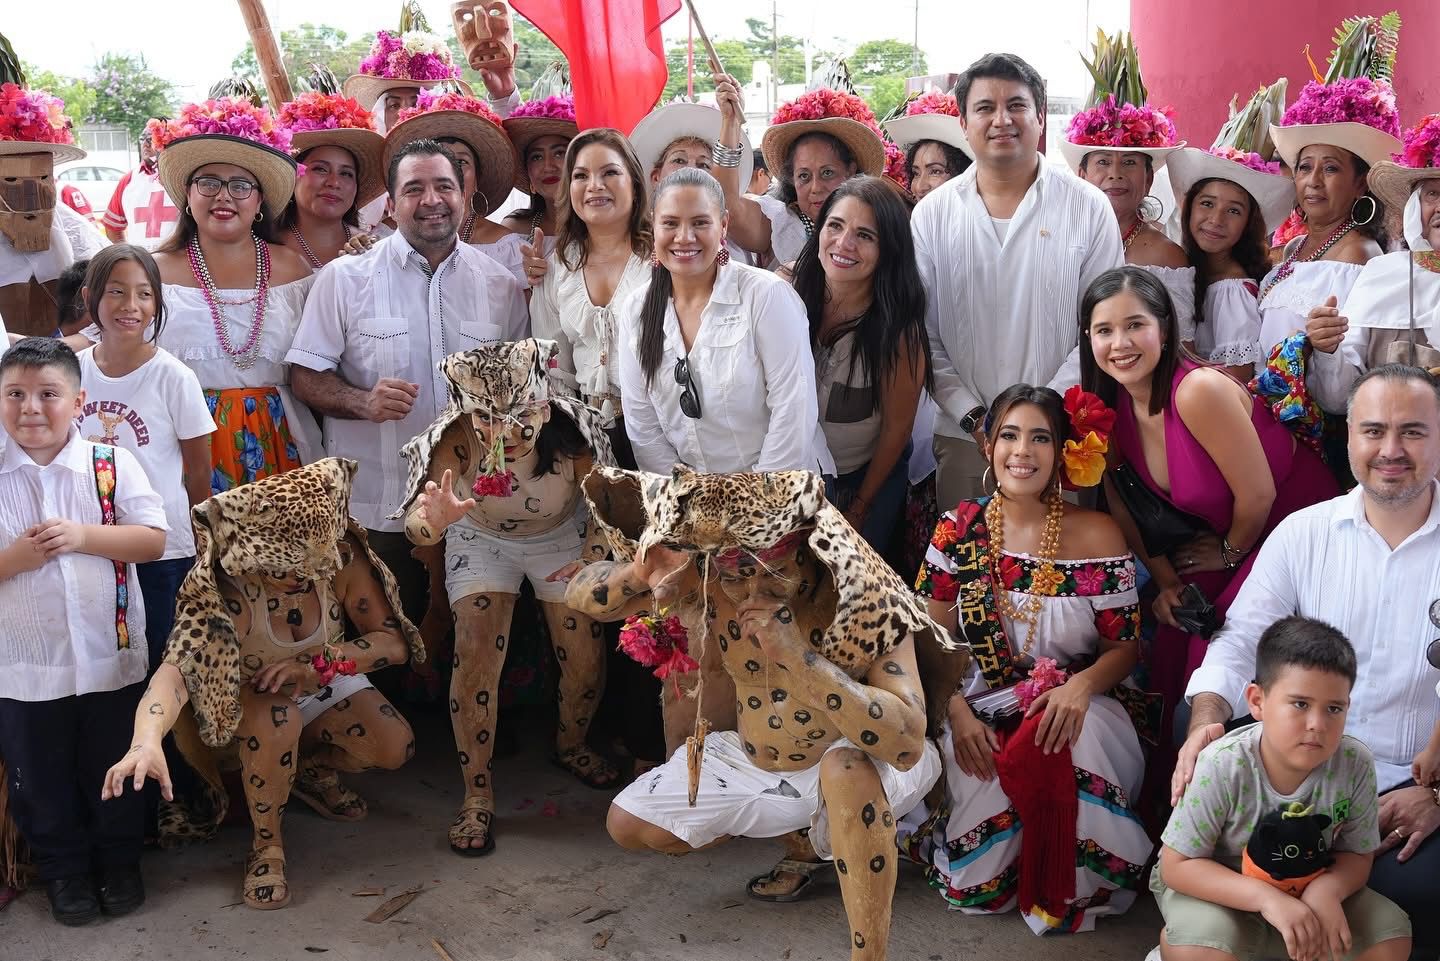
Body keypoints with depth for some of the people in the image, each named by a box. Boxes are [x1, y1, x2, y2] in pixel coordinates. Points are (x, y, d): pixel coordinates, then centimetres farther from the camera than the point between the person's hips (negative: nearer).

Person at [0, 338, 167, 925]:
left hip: (109, 657, 0)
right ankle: (64, 871, 34)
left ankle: (119, 863, 36)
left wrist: (82, 535, -20)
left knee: (114, 768, 15)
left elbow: (154, 541, -9)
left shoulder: (111, 465, -5)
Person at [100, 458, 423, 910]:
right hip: (251, 696, -3)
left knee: (394, 748, -18)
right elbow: (175, 669, -51)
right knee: (277, 719, -37)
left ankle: (311, 768, 16)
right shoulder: (221, 593, -37)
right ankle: (266, 845, -10)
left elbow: (394, 640, -19)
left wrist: (319, 663, -35)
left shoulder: (343, 558, -27)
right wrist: (147, 742, -71)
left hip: (324, 685, 4)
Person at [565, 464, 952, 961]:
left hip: (863, 765, -6)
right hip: (756, 762, 6)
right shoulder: (700, 577, -20)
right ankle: (803, 831, 21)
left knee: (846, 769, -40)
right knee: (627, 826, 6)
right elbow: (579, 594, -10)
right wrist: (639, 574, -34)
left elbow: (909, 741, -39)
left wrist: (798, 659, -47)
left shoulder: (860, 596, -32)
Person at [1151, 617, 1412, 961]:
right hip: (1222, 890, -4)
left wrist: (1327, 889, -28)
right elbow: (1177, 865, -23)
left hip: (1306, 889, 4)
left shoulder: (1356, 764, -19)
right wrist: (1266, 898, -34)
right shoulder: (1223, 767, -29)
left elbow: (1357, 854, -4)